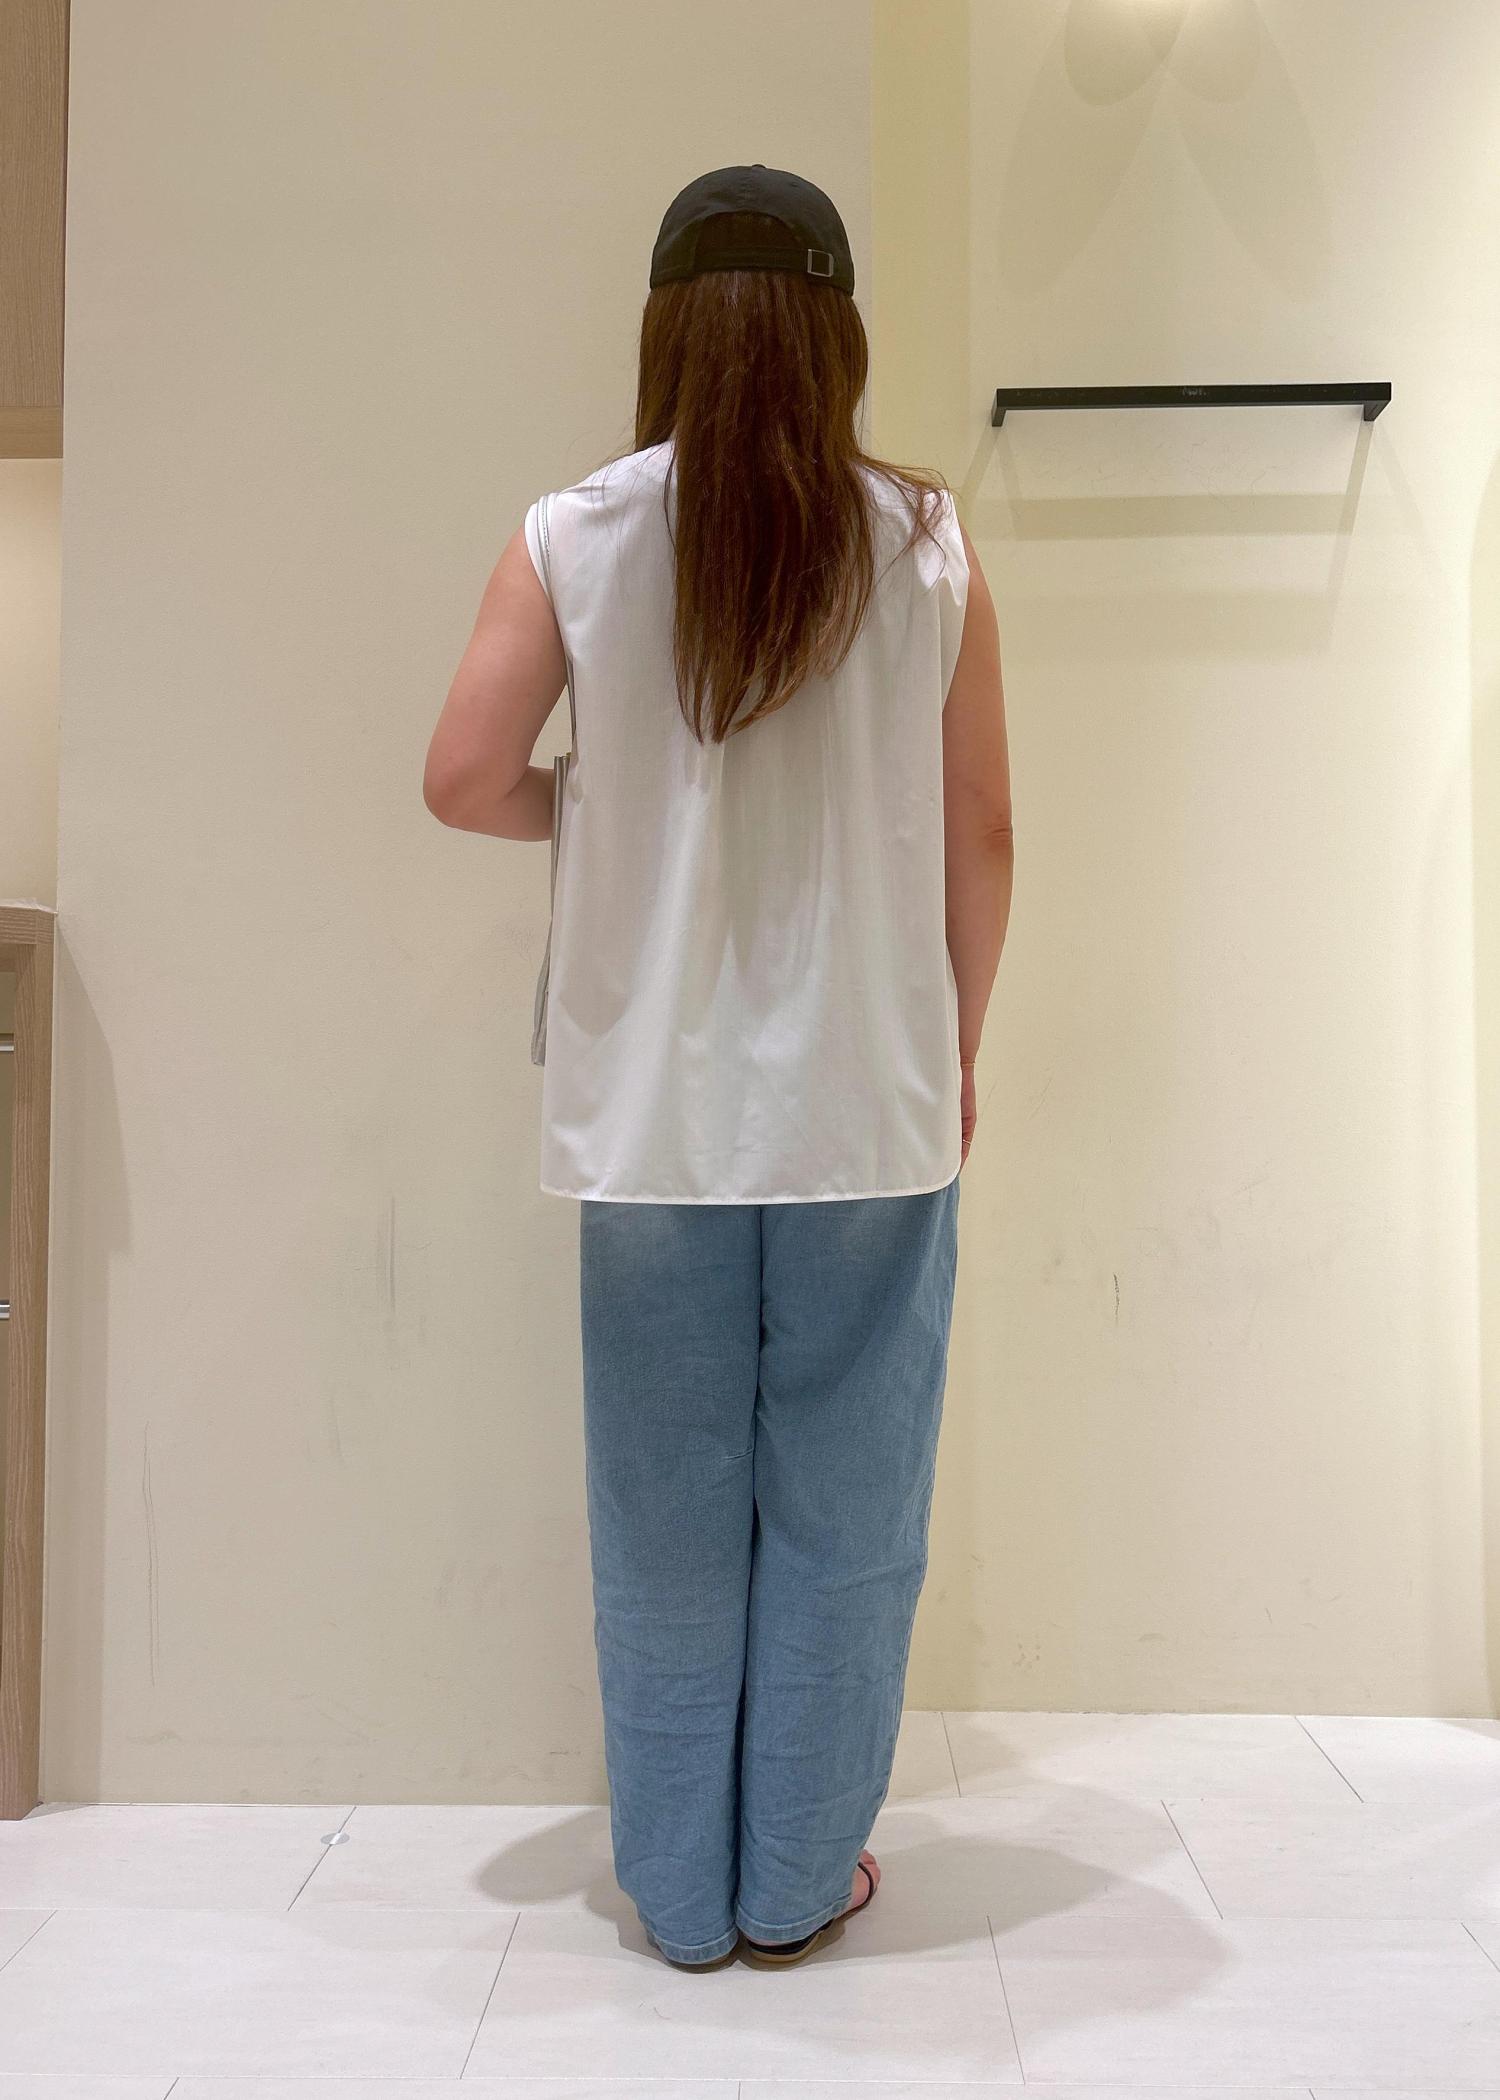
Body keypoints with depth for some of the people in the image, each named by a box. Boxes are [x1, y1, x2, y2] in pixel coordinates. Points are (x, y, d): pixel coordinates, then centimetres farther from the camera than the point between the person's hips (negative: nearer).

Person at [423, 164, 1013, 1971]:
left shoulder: (573, 538, -2)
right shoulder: (928, 550, 0)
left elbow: (464, 780, -5)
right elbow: (981, 839, 1)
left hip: (654, 1113, 1)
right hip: (872, 1108, 0)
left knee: (668, 1518, 13)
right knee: (841, 1514, 13)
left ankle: (682, 1894, 29)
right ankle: (796, 1885, 28)